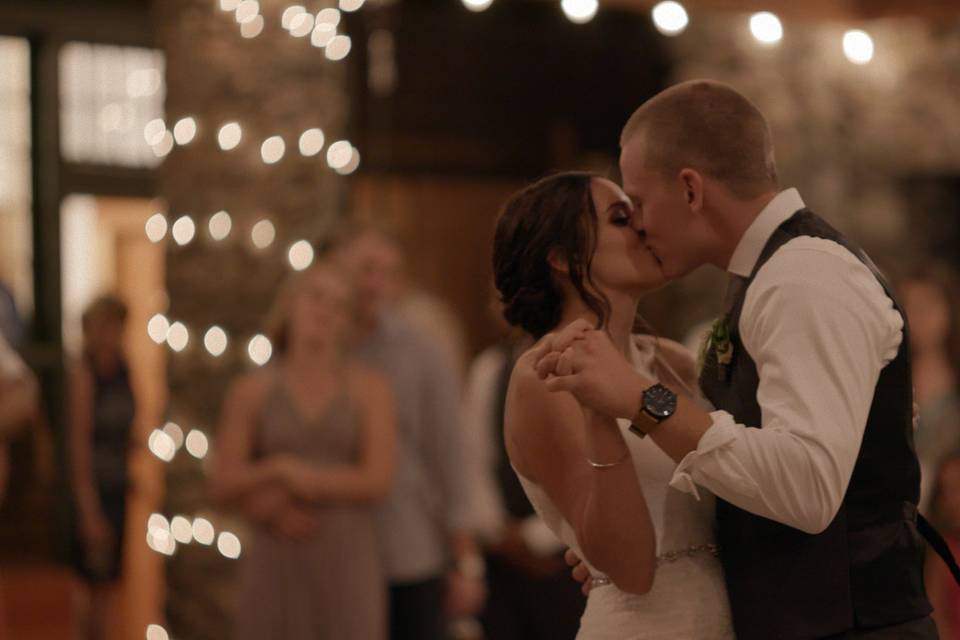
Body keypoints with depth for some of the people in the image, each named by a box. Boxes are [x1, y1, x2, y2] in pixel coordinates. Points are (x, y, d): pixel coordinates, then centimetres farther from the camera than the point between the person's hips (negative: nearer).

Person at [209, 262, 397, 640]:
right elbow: (222, 487, 3)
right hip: (275, 562, 1)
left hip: (347, 559, -1)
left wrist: (298, 479, -9)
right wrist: (277, 470, -13)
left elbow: (376, 480, -6)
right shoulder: (251, 391, 6)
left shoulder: (369, 389, 4)